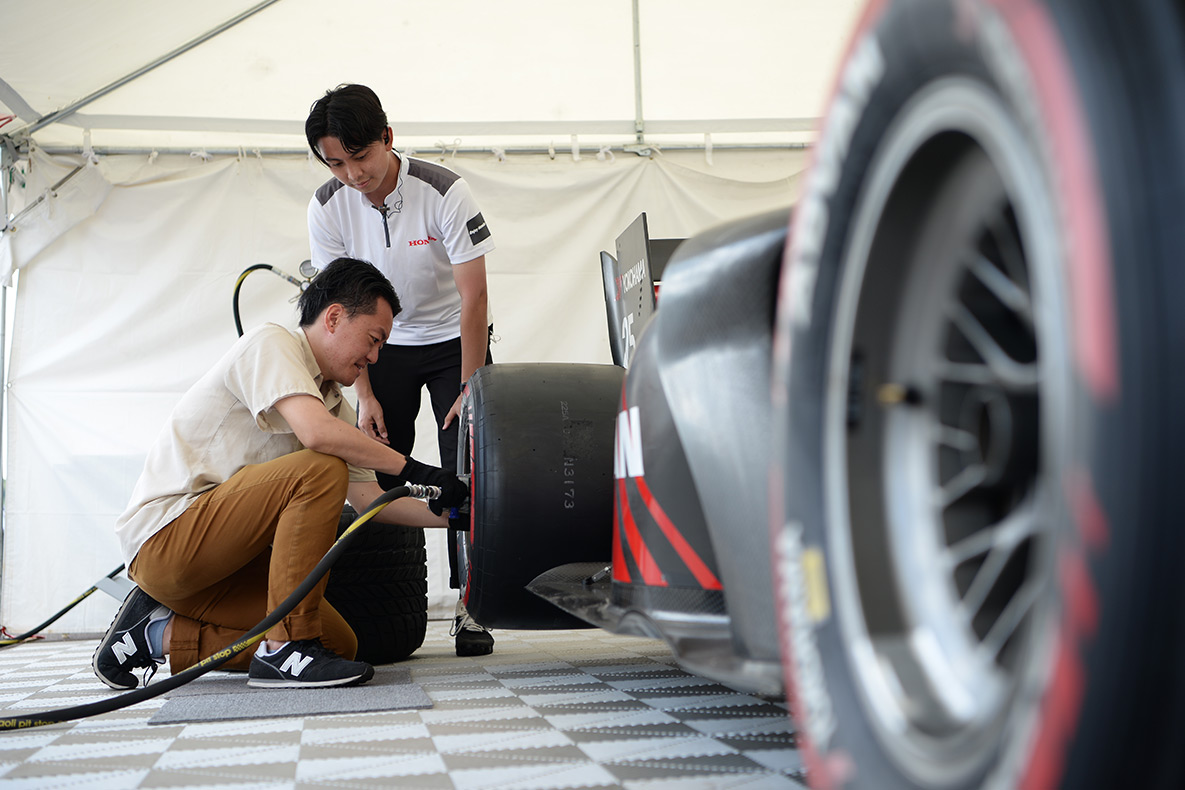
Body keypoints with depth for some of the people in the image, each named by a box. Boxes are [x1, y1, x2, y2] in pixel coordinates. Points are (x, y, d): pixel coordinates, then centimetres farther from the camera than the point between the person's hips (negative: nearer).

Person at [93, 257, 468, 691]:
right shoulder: (270, 342, -11)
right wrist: (413, 468, -21)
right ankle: (285, 648, -21)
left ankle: (161, 636, 6)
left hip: (219, 558, 9)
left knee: (340, 641, -1)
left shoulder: (335, 404, 15)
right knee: (321, 469, -25)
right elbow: (317, 433, -29)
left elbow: (369, 498, 9)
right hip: (164, 536, -9)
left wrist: (449, 515, -1)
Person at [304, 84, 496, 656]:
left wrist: (469, 391, -23)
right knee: (375, 472, -4)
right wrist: (365, 395, -12)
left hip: (453, 340, -3)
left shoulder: (444, 192, -26)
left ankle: (469, 606, -5)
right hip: (385, 346, 3)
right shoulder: (327, 208, -15)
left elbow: (474, 297, -23)